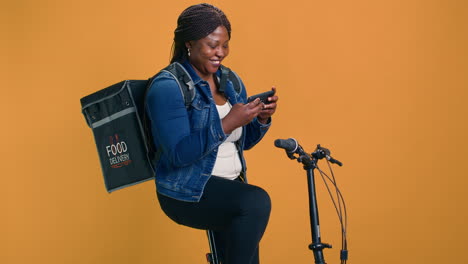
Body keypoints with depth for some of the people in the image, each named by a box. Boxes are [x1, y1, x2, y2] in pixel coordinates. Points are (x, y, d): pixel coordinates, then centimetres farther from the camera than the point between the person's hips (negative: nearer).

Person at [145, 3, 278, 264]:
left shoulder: (230, 81, 9)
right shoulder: (167, 87, -13)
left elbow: (244, 141, 16)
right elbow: (180, 154, -22)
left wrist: (262, 118, -5)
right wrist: (228, 122, -27)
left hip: (230, 186, 7)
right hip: (188, 192, -7)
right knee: (257, 202, -28)